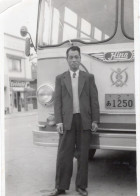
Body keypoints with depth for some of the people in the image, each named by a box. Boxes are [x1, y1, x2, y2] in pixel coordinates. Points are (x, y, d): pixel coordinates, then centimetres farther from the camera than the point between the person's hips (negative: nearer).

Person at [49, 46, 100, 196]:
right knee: (64, 155, -1)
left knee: (83, 155, 5)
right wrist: (59, 121, -6)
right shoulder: (60, 78, 9)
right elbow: (57, 101, 3)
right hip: (67, 121, 0)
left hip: (84, 121, 0)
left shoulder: (89, 77, 9)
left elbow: (94, 100, 5)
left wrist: (95, 120, -2)